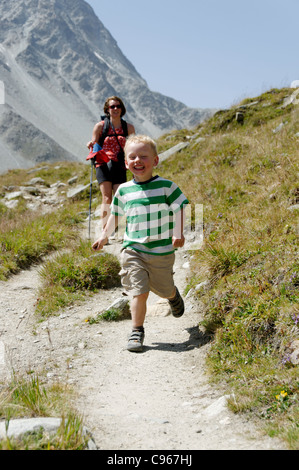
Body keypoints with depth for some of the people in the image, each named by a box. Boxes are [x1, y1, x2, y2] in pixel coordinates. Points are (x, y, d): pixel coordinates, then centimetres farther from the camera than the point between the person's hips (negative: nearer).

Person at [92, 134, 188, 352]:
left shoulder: (166, 186, -5)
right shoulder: (124, 190, 4)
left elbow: (179, 208, -2)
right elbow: (116, 214, 18)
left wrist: (178, 233, -13)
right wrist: (105, 235, 22)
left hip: (162, 252, -1)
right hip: (133, 250, 1)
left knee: (164, 289, 13)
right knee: (140, 292, -9)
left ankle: (173, 294, 50)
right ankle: (137, 331, 5)